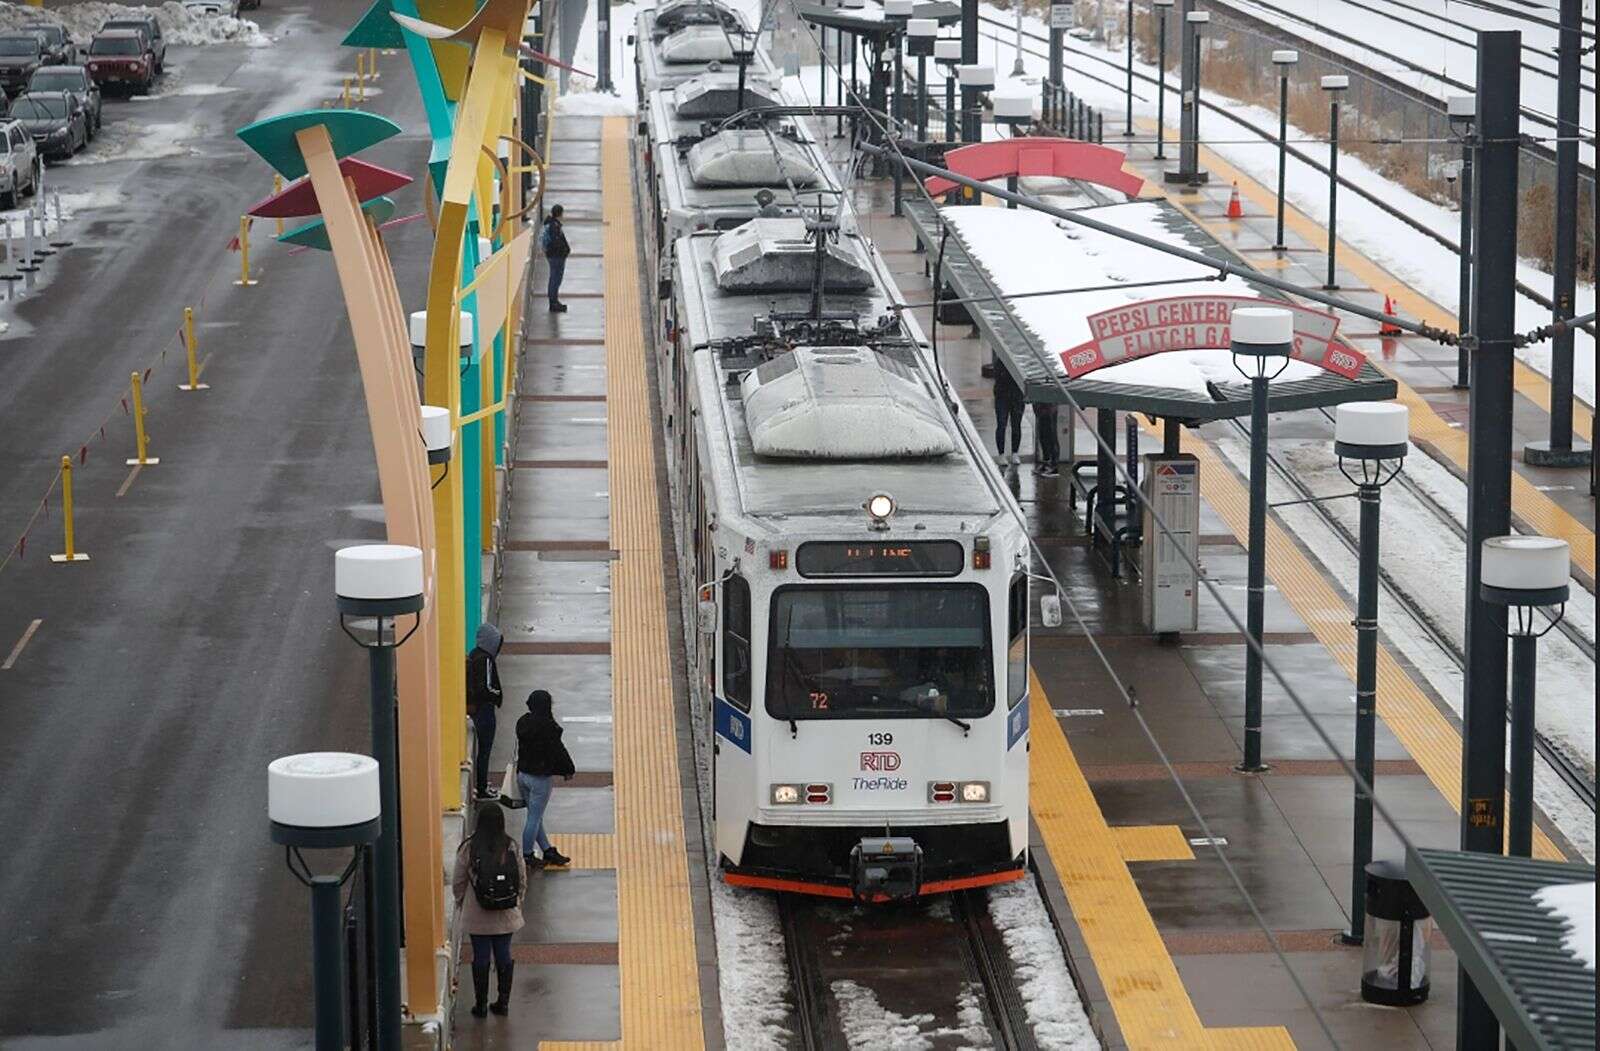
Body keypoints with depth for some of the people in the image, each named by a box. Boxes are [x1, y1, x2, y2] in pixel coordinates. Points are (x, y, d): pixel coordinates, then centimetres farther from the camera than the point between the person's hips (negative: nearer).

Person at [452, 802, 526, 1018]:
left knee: (480, 958, 7)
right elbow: (523, 879, 1)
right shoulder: (511, 847, -8)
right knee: (503, 956, 12)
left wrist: (461, 903, 13)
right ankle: (503, 1002, 19)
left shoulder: (469, 848, -14)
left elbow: (458, 882, -5)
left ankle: (481, 1004, 13)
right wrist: (517, 902, 17)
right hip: (506, 915, 2)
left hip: (477, 916, -2)